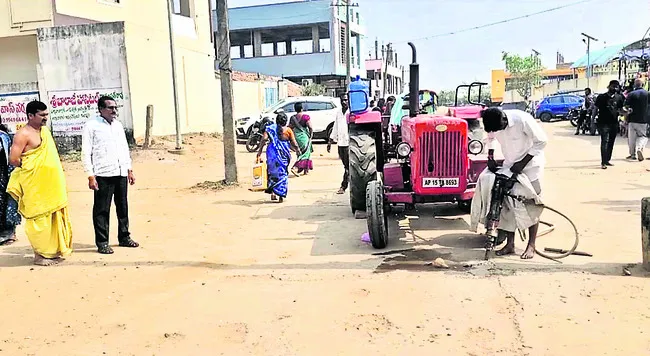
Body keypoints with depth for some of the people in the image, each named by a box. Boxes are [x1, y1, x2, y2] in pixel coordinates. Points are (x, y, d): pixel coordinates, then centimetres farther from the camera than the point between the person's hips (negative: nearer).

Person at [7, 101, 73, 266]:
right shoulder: (23, 134, -12)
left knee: (53, 217, 11)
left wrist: (57, 169, 10)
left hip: (51, 184, 8)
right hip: (35, 185, -8)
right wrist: (30, 167, -4)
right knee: (39, 219, -2)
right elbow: (13, 160, -17)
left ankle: (53, 251, 21)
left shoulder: (45, 131, 13)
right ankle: (40, 255, 7)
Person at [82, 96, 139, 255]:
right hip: (103, 174, -6)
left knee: (123, 206, 13)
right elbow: (86, 152, -7)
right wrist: (90, 176, -13)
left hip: (121, 172, 6)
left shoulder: (118, 125, 16)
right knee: (102, 209, 0)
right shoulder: (92, 125, -3)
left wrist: (129, 170, 16)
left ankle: (124, 237, 25)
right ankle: (102, 243, 8)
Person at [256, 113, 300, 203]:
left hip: (272, 153, 2)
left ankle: (272, 193, 10)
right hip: (283, 154, -1)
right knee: (282, 174, 7)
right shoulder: (288, 130, 0)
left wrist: (260, 150, -6)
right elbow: (294, 144, 0)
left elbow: (264, 139, -9)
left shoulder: (270, 128, 3)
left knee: (272, 172, 15)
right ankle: (281, 196, 6)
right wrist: (298, 150, 18)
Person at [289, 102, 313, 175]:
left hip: (296, 137, 5)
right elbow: (310, 127, -12)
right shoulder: (305, 117, -11)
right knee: (305, 153, 1)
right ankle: (295, 168, -15)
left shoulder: (293, 118, 2)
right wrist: (311, 135, 2)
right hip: (304, 137, -5)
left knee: (300, 153, 17)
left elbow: (290, 128, 5)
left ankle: (305, 170, 23)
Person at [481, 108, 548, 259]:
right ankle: (510, 244, 12)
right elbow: (490, 138, 10)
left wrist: (522, 163, -22)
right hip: (510, 166, 5)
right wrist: (490, 157, -3)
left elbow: (541, 141, -20)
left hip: (531, 164, -5)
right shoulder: (494, 124, -13)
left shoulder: (522, 120, -29)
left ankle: (531, 246, 9)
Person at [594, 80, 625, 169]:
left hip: (614, 123, 5)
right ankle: (603, 163, -15)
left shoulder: (619, 98, 9)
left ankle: (607, 160, 22)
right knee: (604, 142, -13)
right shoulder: (602, 97, -4)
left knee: (611, 143, 10)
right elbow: (595, 108, -1)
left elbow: (620, 109, 17)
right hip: (603, 123, -5)